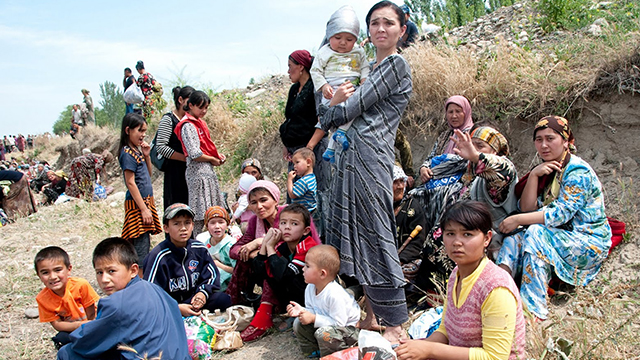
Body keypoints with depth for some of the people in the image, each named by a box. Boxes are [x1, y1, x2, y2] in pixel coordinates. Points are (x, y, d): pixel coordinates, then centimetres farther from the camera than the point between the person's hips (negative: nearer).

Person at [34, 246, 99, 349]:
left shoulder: (81, 285, -24)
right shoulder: (42, 298, -15)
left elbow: (91, 315, -13)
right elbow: (56, 324, -13)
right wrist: (78, 325, -30)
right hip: (70, 330, 2)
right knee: (60, 339, -26)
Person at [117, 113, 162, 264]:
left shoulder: (136, 150, 13)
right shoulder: (128, 153, -13)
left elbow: (148, 175, 21)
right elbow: (130, 183, -17)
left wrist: (146, 155, 6)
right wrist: (143, 209, -19)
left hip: (146, 201, 9)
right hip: (137, 203, -9)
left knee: (144, 243, 13)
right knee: (141, 244, -7)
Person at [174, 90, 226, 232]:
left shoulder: (199, 122, 16)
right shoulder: (188, 126, -14)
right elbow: (195, 154, -20)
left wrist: (217, 155, 7)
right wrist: (213, 159, -7)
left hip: (207, 169, 10)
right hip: (198, 171, -10)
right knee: (199, 214, -7)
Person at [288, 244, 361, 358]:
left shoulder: (334, 294, -33)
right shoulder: (310, 289, -7)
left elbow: (339, 322, -30)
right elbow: (312, 310, 5)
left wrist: (314, 318, -29)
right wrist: (301, 311, -17)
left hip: (346, 326, -8)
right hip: (323, 324, 8)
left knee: (324, 333, -34)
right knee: (298, 323, -4)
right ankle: (312, 350, 12)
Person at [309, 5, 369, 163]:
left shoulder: (358, 52, 15)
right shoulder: (325, 52, 5)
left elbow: (365, 67, 20)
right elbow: (315, 70, 4)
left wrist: (365, 79, -2)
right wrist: (323, 86, -10)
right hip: (332, 92, -3)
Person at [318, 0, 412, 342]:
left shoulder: (396, 64, -4)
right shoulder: (371, 68, 24)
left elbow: (351, 109, -10)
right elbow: (349, 113, 20)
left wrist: (333, 107, 10)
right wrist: (338, 99, 0)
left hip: (370, 157, -9)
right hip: (349, 156, 9)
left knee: (375, 235, -7)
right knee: (352, 233, 10)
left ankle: (396, 326, 4)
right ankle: (369, 315, 21)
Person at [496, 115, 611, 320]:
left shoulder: (578, 172, -15)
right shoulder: (544, 171, 8)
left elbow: (561, 213, -24)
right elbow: (528, 210, -3)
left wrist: (518, 220, -24)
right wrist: (533, 175, -13)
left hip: (589, 243, -7)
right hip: (558, 237, 7)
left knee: (536, 233, -31)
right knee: (514, 240, -18)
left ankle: (533, 308, -32)